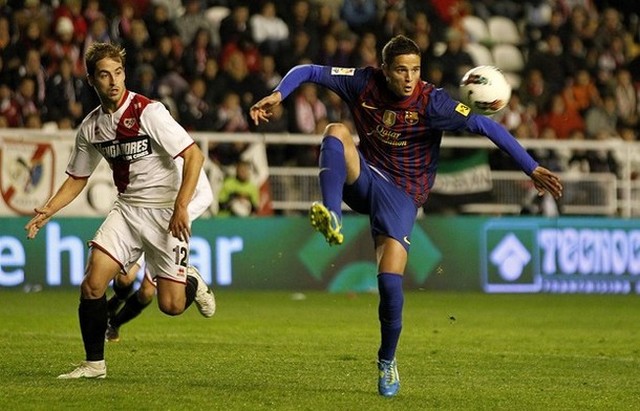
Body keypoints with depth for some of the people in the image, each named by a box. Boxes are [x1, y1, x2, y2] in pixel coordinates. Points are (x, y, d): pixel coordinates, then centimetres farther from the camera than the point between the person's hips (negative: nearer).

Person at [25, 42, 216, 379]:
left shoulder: (149, 111, -16)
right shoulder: (90, 127, 3)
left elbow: (194, 156, -17)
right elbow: (78, 178, 16)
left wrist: (181, 207, -25)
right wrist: (48, 210, 1)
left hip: (165, 210, -5)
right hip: (126, 208, 5)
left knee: (171, 305, -6)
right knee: (92, 283, -13)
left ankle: (193, 284, 30)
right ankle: (94, 363, 2)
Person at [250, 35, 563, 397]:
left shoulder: (431, 102, -18)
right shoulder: (365, 84, -8)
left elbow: (485, 126, -23)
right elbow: (308, 72, -1)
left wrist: (531, 168, -29)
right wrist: (278, 95, -21)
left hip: (402, 194, -3)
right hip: (363, 178, 3)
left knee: (390, 282, -14)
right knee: (336, 132, -27)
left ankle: (388, 361, 10)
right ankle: (332, 219, -42)